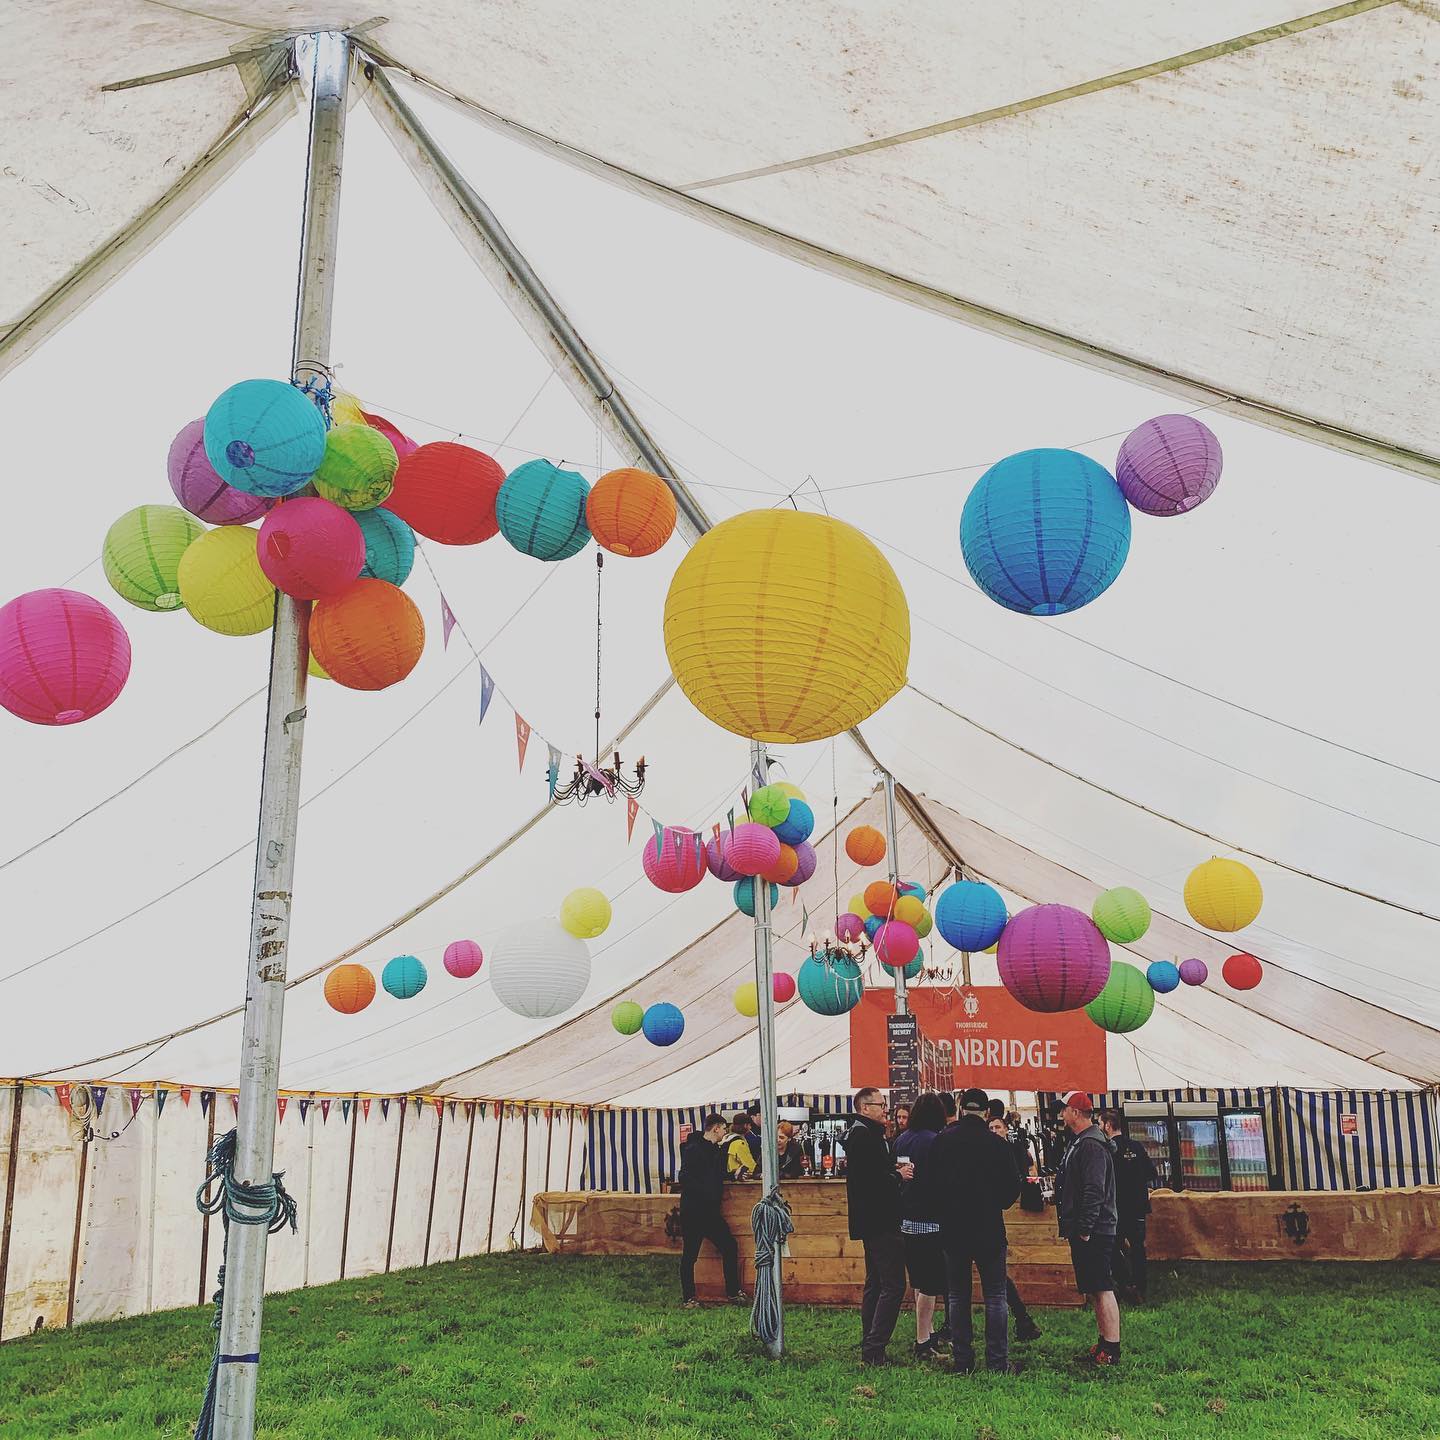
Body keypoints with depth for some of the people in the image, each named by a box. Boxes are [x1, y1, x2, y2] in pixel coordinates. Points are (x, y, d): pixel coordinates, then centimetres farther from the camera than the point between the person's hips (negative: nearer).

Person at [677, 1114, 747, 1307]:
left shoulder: (715, 1150, 16)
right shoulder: (693, 1149, -13)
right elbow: (685, 1178, -22)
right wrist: (705, 1194, -24)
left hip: (711, 1211, 9)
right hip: (693, 1211, -9)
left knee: (729, 1247, 8)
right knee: (690, 1255, 1)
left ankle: (733, 1291, 19)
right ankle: (688, 1298, 11)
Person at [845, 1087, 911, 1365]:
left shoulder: (867, 1134, 18)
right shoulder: (863, 1135, -15)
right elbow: (865, 1178, -24)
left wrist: (897, 1172, 2)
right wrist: (897, 1175, -14)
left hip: (874, 1223, 12)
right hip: (879, 1222, -12)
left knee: (875, 1285, 15)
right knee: (893, 1286, -11)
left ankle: (869, 1350, 19)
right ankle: (874, 1350, -12)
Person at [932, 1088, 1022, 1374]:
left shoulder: (943, 1141, -4)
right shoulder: (998, 1144, -9)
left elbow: (931, 1180, 0)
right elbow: (1013, 1188, -3)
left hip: (952, 1229, 2)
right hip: (989, 1230, -2)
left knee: (958, 1296, 11)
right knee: (995, 1296, 7)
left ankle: (962, 1361, 11)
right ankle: (997, 1361, 5)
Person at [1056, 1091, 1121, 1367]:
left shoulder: (1091, 1145, -16)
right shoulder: (1079, 1143, 18)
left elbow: (1093, 1191, -23)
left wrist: (1085, 1229, -23)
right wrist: (1075, 1229, 22)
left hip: (1093, 1233, -11)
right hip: (1083, 1233, 11)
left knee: (1102, 1289, -8)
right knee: (1095, 1291, 14)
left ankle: (1111, 1351, -6)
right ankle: (1104, 1345, 20)